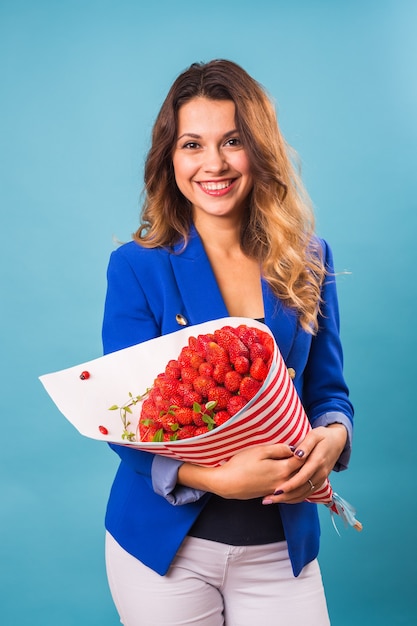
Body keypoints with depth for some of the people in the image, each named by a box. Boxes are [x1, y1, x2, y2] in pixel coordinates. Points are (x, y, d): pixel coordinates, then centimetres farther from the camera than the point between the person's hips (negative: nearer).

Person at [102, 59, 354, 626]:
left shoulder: (307, 261, 1)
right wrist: (216, 477, -26)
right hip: (165, 544, -2)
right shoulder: (137, 266, -7)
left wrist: (332, 437, -18)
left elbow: (327, 389, 5)